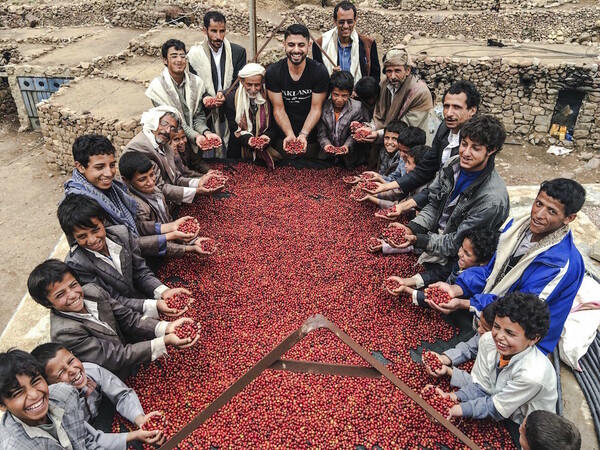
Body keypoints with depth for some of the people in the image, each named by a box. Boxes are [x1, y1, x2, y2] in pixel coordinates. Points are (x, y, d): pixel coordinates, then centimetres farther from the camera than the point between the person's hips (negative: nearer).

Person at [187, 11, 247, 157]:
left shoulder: (238, 51, 0)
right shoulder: (195, 54, -1)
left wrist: (224, 94, -20)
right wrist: (204, 97, -20)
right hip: (207, 114, -1)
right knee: (209, 153, 2)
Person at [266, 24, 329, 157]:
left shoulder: (320, 72, -10)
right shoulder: (273, 72, -9)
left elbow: (316, 109, -8)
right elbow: (278, 109, -8)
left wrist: (303, 135, -23)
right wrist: (290, 135, -23)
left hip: (310, 139, 0)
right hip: (283, 137, 0)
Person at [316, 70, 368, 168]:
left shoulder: (357, 107, -4)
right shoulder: (324, 107, -1)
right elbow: (321, 134, 0)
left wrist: (347, 146, -23)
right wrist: (326, 144, -21)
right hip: (327, 158, 1)